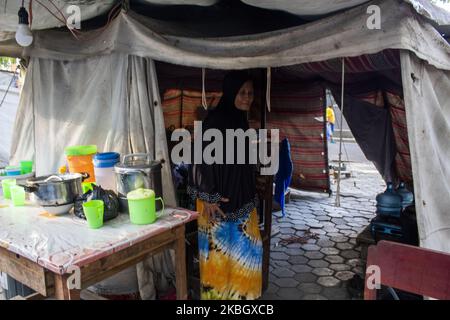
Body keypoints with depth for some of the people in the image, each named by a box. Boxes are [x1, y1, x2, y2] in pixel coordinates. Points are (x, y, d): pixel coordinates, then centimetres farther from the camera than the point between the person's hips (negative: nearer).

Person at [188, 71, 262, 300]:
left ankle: (240, 292, 35)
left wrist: (249, 196, 19)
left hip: (241, 197, 8)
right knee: (219, 248, 7)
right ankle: (216, 292, 27)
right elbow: (202, 160, -18)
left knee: (248, 246, 16)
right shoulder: (215, 120, -18)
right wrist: (208, 197, -19)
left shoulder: (241, 120, 7)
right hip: (218, 199, -8)